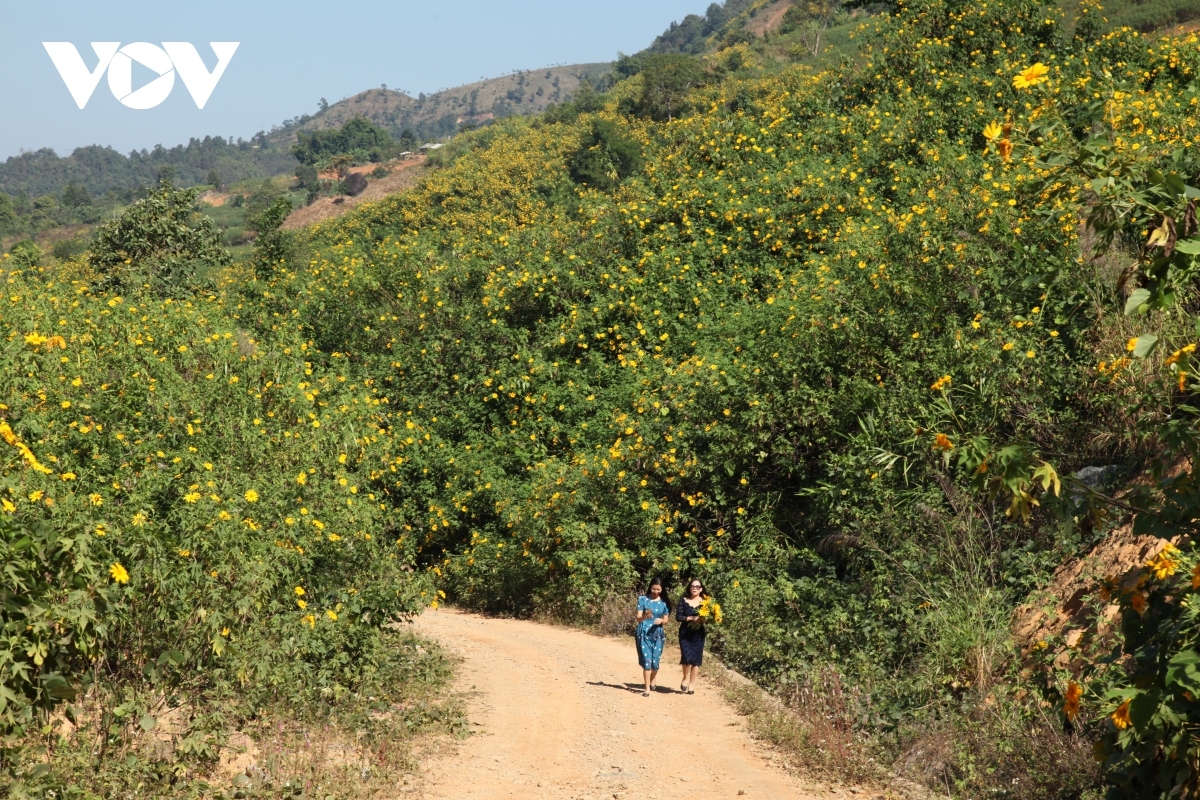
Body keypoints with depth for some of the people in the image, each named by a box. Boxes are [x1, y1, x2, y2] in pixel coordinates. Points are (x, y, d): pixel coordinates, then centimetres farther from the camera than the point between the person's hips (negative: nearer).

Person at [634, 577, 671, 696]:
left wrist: (661, 620, -14)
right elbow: (638, 618, -6)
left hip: (657, 634, 2)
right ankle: (647, 688, -2)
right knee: (647, 661, -9)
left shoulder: (664, 602, 3)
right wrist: (645, 616, -29)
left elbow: (666, 619, 9)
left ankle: (652, 682, 31)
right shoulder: (643, 599, -3)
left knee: (655, 662, 3)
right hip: (644, 634, -2)